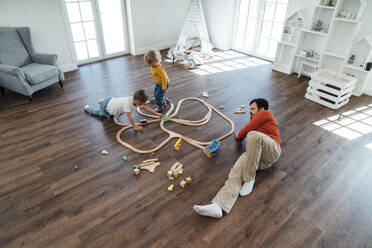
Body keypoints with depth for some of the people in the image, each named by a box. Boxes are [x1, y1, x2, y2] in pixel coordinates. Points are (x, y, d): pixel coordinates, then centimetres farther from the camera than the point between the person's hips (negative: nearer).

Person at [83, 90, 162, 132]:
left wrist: (156, 113, -9)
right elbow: (129, 116, -39)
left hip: (111, 100, 7)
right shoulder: (127, 103, -42)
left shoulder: (135, 99, -17)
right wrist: (135, 126, -32)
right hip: (105, 107, -6)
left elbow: (145, 108, -9)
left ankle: (102, 101, 43)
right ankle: (87, 107, 47)